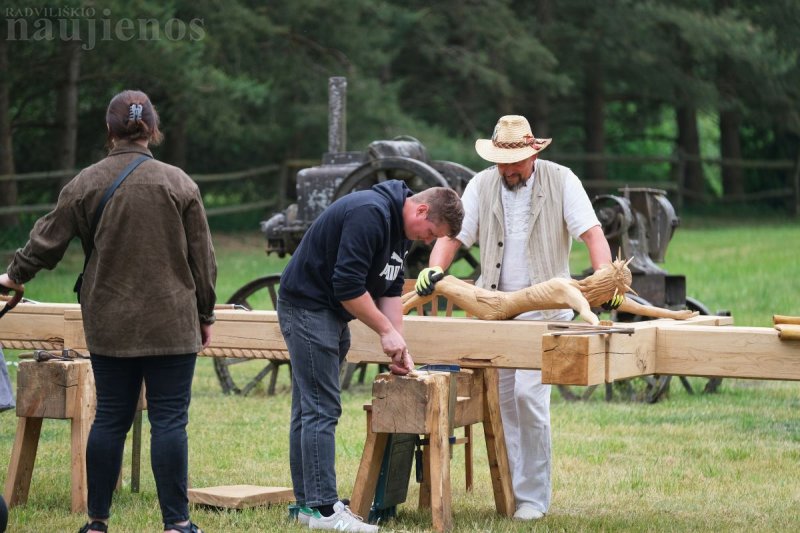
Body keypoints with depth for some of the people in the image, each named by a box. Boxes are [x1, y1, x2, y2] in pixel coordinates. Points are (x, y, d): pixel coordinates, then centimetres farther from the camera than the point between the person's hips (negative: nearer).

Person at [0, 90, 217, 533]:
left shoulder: (85, 184, -1)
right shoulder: (178, 184, -4)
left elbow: (48, 240, 7)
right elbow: (202, 258, 0)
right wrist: (205, 315, 12)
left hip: (109, 325, 2)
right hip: (171, 325, -2)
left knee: (110, 418, 9)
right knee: (169, 420, 0)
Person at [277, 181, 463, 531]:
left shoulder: (399, 227, 9)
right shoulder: (370, 214, -24)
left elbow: (390, 289, 12)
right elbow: (348, 286, -27)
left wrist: (399, 345, 3)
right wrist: (386, 331, -17)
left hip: (332, 313, 10)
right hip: (306, 305, -10)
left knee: (309, 408, 11)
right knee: (321, 409, -11)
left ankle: (307, 502, 14)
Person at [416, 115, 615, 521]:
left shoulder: (560, 181, -5)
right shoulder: (481, 185, 4)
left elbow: (591, 232, -13)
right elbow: (453, 235, 0)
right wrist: (435, 268, -21)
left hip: (545, 309, -4)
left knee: (528, 395, -15)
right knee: (505, 400, 6)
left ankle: (534, 497, -5)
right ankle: (514, 488, 14)